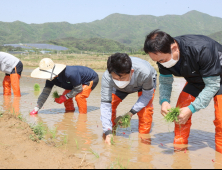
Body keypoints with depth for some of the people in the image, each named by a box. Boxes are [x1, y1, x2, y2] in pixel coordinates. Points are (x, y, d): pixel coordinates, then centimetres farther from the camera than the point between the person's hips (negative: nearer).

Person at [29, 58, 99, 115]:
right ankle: (70, 110, 22)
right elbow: (45, 92, -12)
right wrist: (36, 108, -14)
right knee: (65, 95, -3)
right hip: (78, 80, 8)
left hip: (91, 79, -8)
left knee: (79, 96, -26)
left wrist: (64, 97, -26)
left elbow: (78, 89, -31)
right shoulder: (51, 77, -19)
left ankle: (83, 114, -6)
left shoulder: (70, 73, -44)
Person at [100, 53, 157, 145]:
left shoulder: (144, 73, -46)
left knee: (145, 109, -22)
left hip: (146, 83, -2)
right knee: (110, 105, -13)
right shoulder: (107, 77, -42)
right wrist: (108, 132, -44)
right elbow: (105, 104, -38)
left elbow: (147, 95, -25)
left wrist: (131, 112, -34)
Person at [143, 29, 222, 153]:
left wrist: (191, 109, -36)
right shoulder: (163, 55, -22)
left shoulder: (201, 49, -41)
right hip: (196, 80, 6)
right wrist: (164, 100, -26)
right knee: (179, 115, -3)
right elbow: (165, 81, -5)